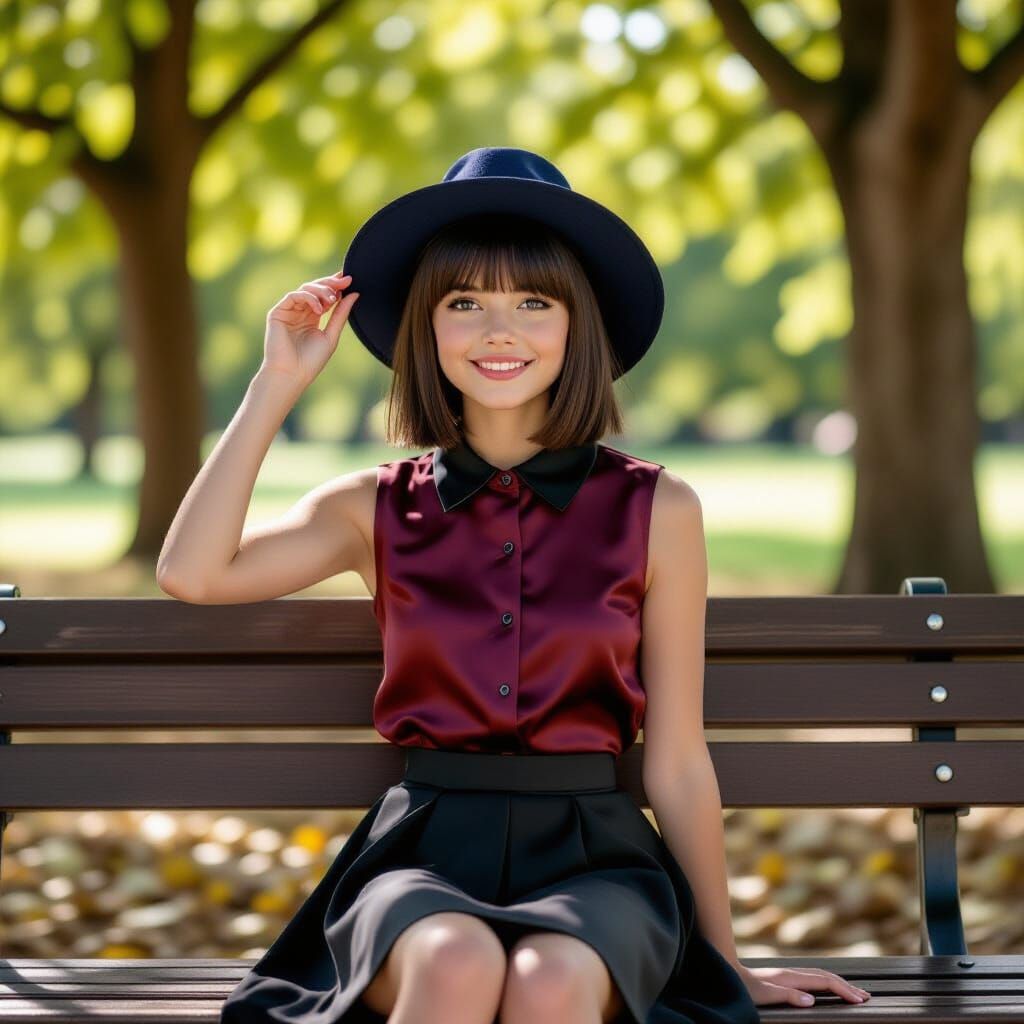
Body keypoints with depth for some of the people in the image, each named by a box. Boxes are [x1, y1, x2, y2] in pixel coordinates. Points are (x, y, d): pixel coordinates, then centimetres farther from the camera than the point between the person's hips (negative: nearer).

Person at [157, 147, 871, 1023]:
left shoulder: (657, 512, 4)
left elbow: (678, 767, 9)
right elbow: (192, 574, -8)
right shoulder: (378, 509, 8)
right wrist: (279, 385, -3)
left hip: (592, 859, 0)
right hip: (422, 853, 1)